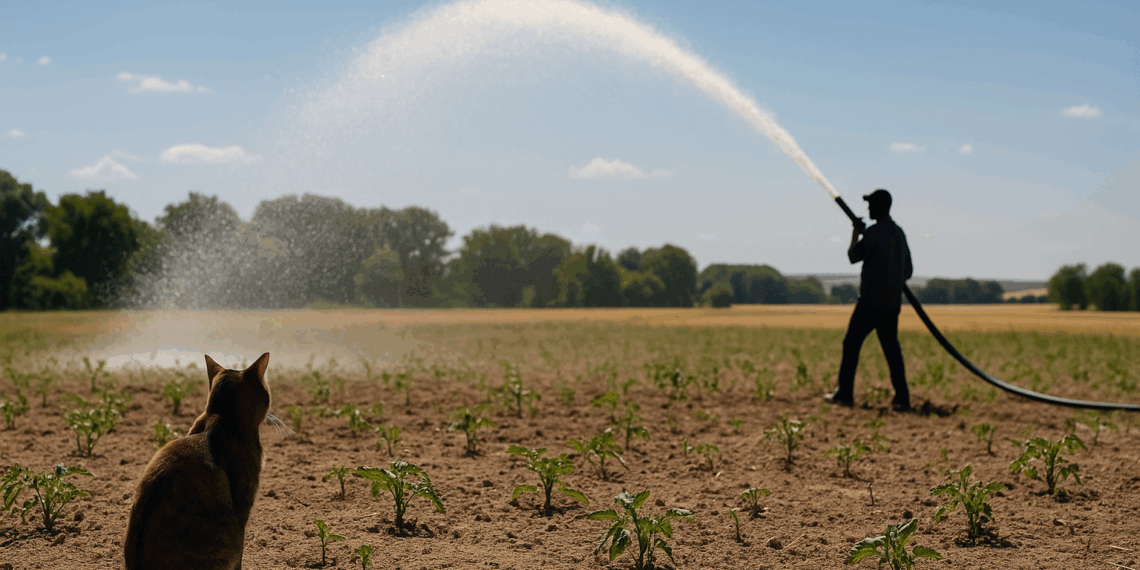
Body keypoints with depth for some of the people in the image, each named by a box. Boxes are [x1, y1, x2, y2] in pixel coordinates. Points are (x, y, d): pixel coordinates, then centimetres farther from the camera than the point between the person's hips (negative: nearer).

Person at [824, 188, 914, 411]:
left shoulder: (874, 232, -13)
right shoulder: (899, 233, 13)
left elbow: (853, 256, -3)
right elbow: (908, 271, 18)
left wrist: (856, 233, 11)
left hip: (872, 299, -7)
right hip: (893, 301, 7)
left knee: (851, 343, 1)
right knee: (891, 348, 8)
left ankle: (845, 393, 3)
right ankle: (902, 397, 1)